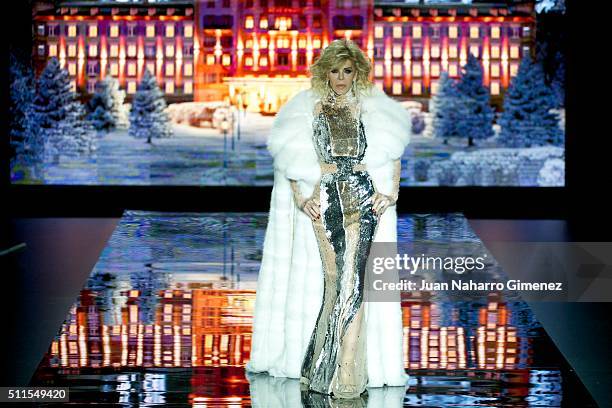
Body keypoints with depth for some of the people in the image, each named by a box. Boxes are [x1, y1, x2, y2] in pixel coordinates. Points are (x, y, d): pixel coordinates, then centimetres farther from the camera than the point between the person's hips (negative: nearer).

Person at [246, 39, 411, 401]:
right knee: (336, 279, -3)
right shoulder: (309, 107, 10)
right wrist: (299, 198, -3)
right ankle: (346, 375, 4)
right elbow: (291, 157, 8)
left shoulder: (373, 108, 11)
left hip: (363, 199, 0)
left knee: (351, 279, -10)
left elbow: (392, 153, 13)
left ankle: (337, 370, -7)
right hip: (324, 201, 0)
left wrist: (391, 193, 0)